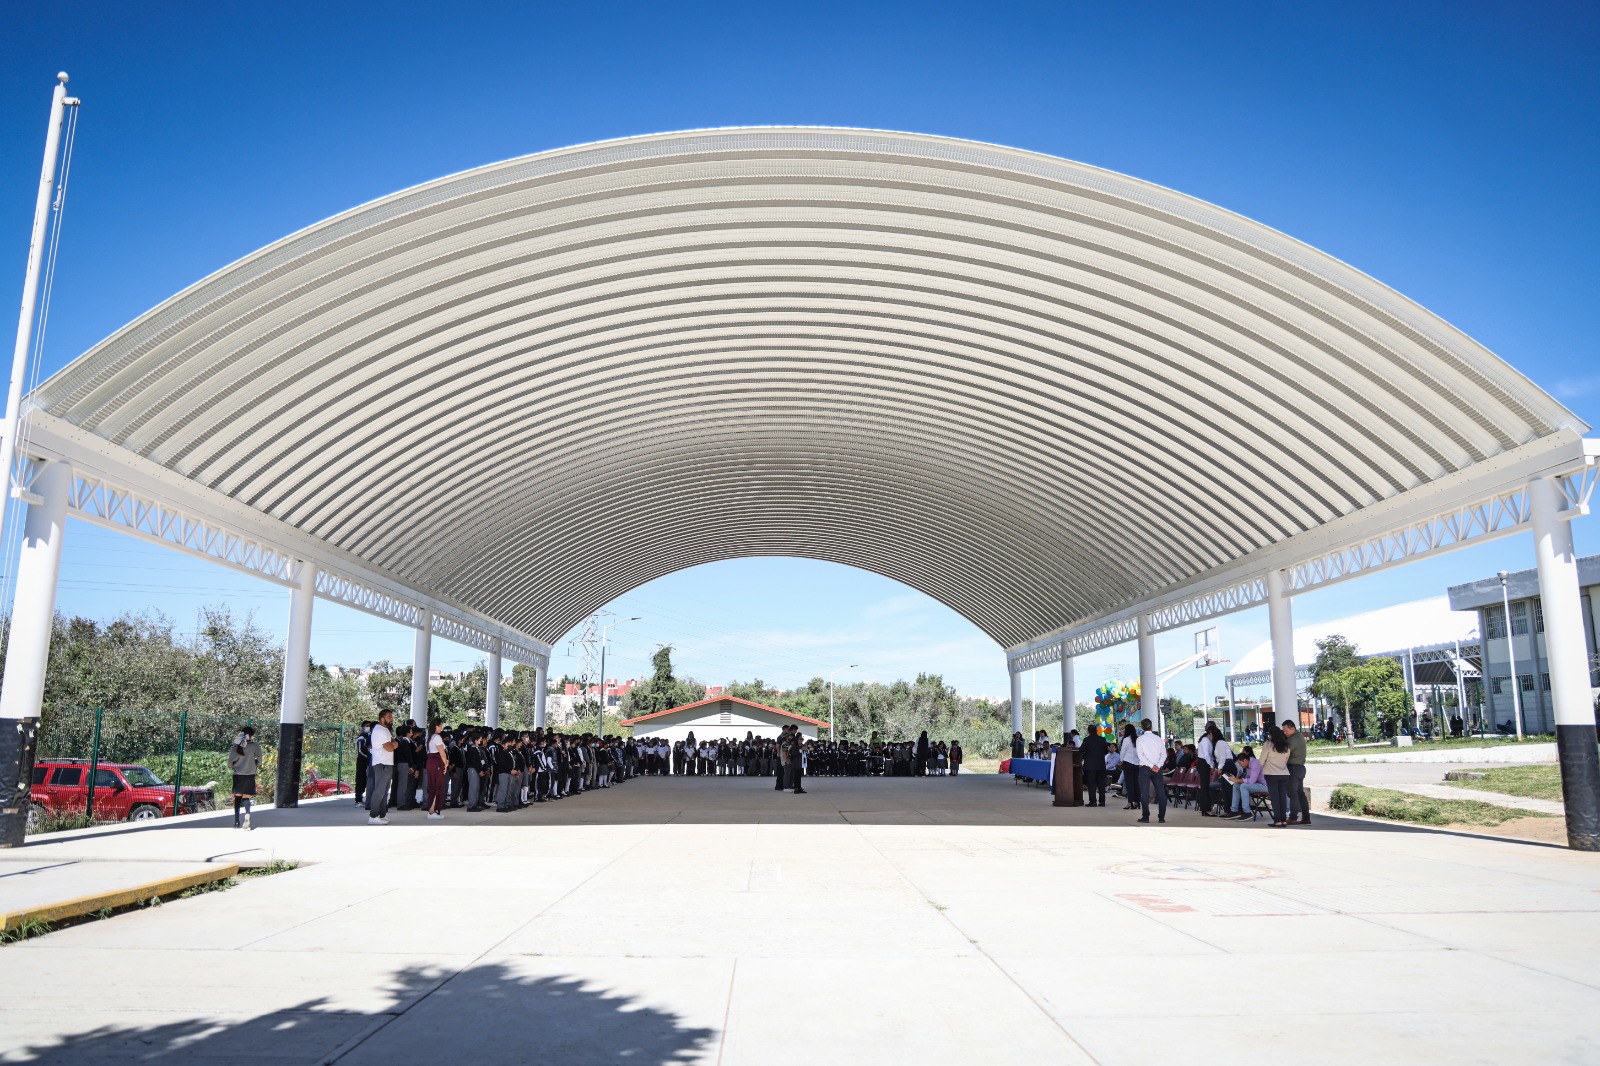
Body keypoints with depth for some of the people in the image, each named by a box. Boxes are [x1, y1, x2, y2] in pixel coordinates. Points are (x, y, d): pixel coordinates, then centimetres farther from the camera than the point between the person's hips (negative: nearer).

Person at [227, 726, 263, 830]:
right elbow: (259, 760, -8)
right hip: (250, 775, -1)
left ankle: (237, 822, 13)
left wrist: (231, 767, 18)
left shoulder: (236, 746, -2)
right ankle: (247, 813, -27)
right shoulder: (255, 746, -6)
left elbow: (230, 761, -4)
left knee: (237, 797, 11)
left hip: (237, 775, 1)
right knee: (246, 797, 2)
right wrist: (257, 767, 12)